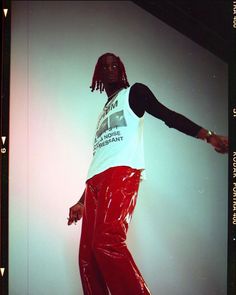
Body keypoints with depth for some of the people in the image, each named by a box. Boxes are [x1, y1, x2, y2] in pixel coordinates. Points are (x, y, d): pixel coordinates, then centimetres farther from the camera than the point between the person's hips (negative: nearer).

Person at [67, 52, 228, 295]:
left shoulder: (134, 92, 16)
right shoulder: (104, 113, 32)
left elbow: (168, 115, 1)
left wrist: (208, 136, -15)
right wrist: (81, 202, 31)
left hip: (121, 172, -7)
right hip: (95, 182, 7)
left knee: (107, 243, -28)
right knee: (87, 255, -4)